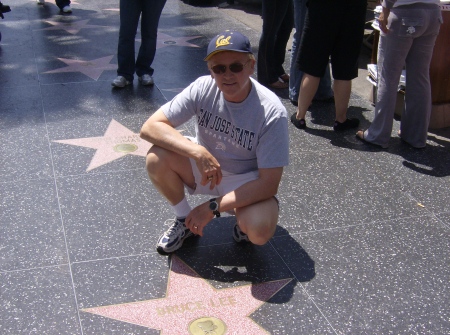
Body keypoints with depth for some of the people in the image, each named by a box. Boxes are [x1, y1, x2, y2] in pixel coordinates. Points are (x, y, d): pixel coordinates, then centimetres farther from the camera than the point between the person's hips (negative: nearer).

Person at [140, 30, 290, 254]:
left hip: (246, 181, -3)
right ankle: (185, 219, 2)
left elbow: (268, 184, -24)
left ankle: (242, 220, 6)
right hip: (204, 167, 3)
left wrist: (212, 207, -26)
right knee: (157, 158, -25)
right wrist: (198, 152, -35)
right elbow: (150, 127, -22)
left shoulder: (272, 112, -26)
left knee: (260, 230, -33)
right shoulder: (203, 88, -18)